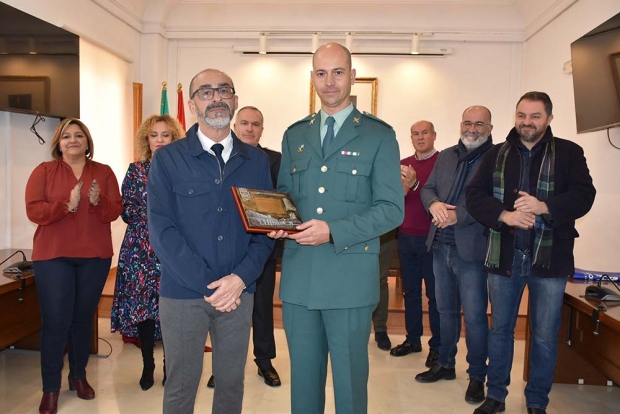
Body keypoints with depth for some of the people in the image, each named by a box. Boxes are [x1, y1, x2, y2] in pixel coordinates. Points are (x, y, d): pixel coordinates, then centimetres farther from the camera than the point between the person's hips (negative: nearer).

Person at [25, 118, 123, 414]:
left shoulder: (104, 172, 6)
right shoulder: (44, 171, 2)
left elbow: (115, 211, -1)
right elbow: (33, 211, -8)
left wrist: (98, 201, -21)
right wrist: (67, 205, -21)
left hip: (95, 256, 2)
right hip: (53, 256, -2)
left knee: (83, 318, 12)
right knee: (55, 321, -2)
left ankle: (78, 376, 28)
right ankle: (50, 388, 11)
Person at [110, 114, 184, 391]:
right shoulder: (136, 170, 7)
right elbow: (126, 211, 2)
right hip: (141, 249, 1)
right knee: (142, 304, 3)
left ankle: (169, 365, 20)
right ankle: (148, 366, 20)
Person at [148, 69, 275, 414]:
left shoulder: (257, 161, 4)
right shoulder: (167, 159, -3)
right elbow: (161, 230, -10)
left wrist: (240, 278, -12)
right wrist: (207, 285, -15)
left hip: (239, 292, 2)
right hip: (183, 294, -2)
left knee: (232, 382, 15)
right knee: (181, 386, 12)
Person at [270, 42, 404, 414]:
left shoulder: (379, 135, -2)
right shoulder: (294, 135, 12)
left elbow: (392, 209, -7)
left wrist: (333, 231, -19)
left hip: (350, 278, -3)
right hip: (298, 276, 4)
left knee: (350, 380, 11)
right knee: (303, 378, 17)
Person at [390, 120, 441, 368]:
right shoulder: (403, 164, 10)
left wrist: (415, 184, -26)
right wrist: (405, 186, -15)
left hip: (431, 238, -5)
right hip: (406, 237, 5)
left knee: (434, 293, 4)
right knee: (410, 291, 13)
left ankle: (437, 345, 15)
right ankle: (413, 339, 26)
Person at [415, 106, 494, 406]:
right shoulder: (446, 156, 12)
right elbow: (427, 188, 10)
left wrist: (458, 215, -24)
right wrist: (434, 204, -12)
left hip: (472, 249, -6)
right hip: (441, 246, 6)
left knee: (474, 316, 3)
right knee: (446, 310, 18)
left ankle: (477, 375, 22)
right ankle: (445, 364, 35)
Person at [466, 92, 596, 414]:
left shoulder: (568, 153, 0)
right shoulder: (496, 155, 6)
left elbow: (583, 195, -10)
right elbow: (475, 194, -3)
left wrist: (544, 206, -27)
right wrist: (505, 215, -19)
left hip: (550, 259, -1)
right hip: (504, 257, 2)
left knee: (545, 337, 9)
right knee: (500, 329, 14)